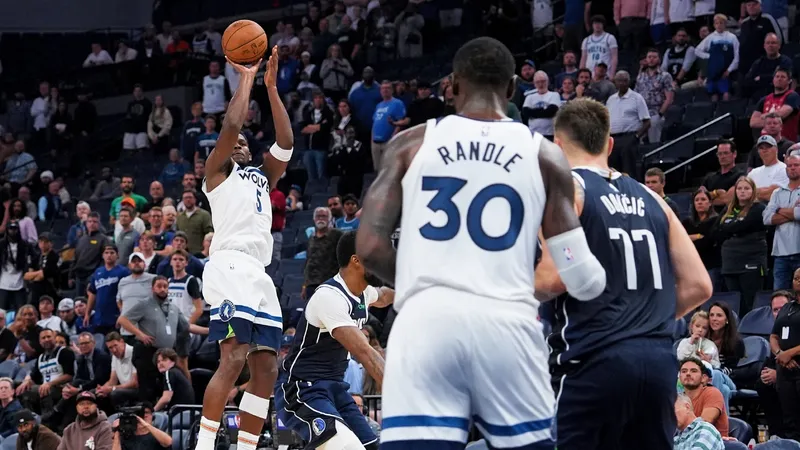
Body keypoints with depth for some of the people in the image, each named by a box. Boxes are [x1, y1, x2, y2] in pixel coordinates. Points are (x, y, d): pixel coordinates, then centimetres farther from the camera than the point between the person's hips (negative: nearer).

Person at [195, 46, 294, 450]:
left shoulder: (262, 176, 30)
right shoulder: (217, 171, 12)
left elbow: (285, 142, 17)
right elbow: (231, 124, -3)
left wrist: (271, 86, 14)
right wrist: (246, 78, 8)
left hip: (259, 275, 8)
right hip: (231, 266, -8)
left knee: (266, 370, 2)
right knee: (233, 359, -21)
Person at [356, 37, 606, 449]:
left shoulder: (411, 144, 11)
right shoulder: (543, 155, 11)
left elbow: (370, 248, 4)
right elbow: (584, 281, 8)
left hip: (425, 323, -1)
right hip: (507, 326, 1)